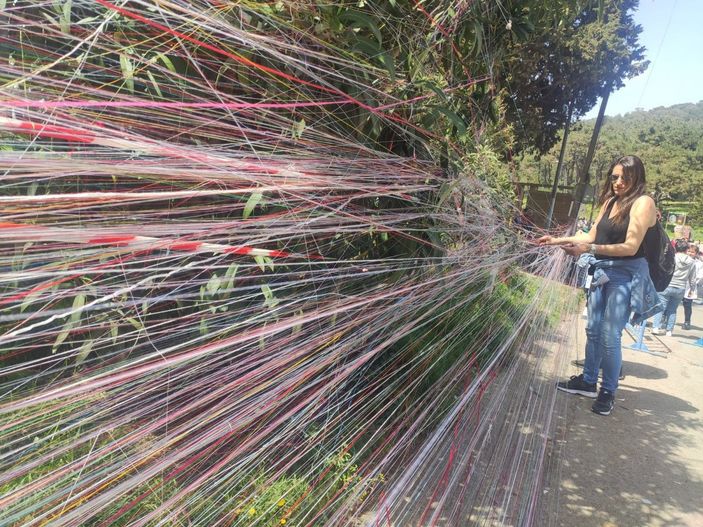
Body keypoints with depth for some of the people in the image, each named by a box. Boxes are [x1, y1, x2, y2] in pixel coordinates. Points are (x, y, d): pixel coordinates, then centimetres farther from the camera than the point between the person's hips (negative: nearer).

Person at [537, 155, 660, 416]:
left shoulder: (643, 203, -11)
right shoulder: (610, 201, 10)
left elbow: (630, 247, -18)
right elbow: (592, 235, 14)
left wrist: (589, 249, -24)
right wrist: (557, 240, 9)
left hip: (627, 275, -7)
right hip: (603, 271, 7)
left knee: (609, 336, -6)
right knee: (593, 330, 12)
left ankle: (608, 392, 11)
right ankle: (588, 381, 26)